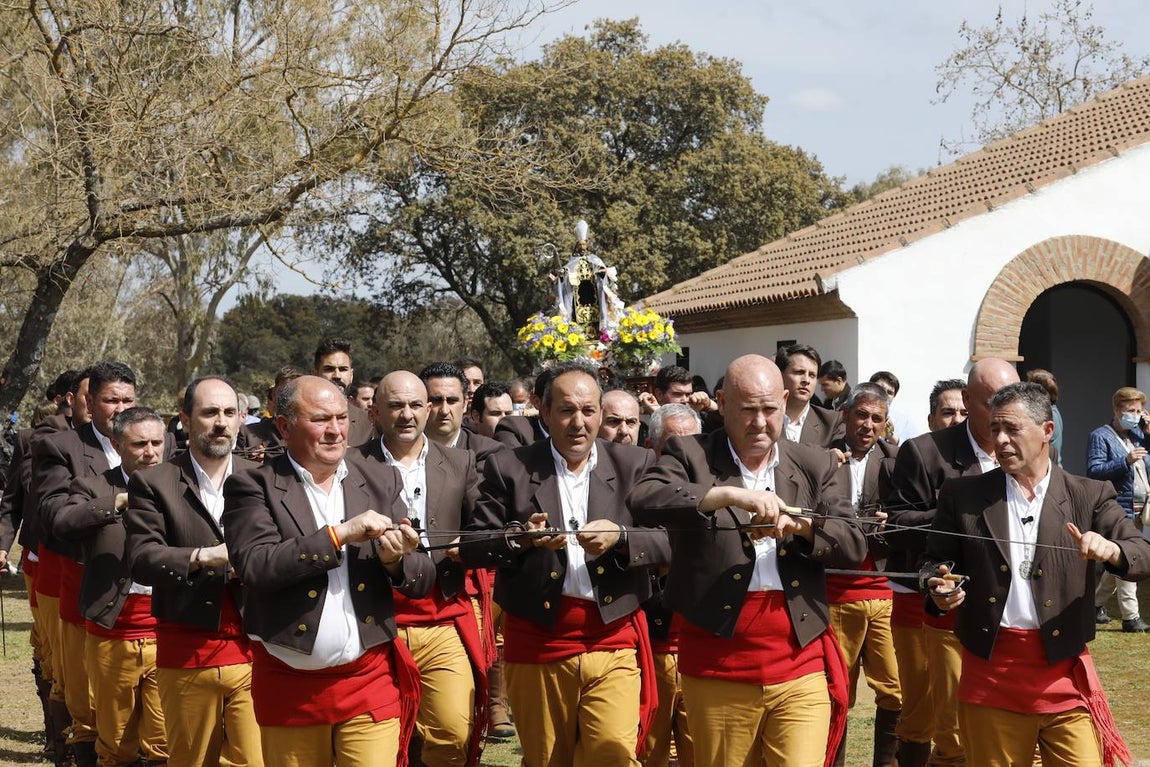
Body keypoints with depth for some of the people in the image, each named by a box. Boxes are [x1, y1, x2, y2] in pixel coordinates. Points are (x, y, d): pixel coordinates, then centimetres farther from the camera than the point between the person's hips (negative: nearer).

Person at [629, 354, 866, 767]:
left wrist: (799, 526, -16)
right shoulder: (690, 454, 2)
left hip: (801, 665, 1)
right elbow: (642, 500, -17)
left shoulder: (816, 464, 11)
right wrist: (728, 494, -28)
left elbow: (854, 545, 3)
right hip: (718, 669, -1)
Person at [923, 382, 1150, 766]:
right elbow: (934, 561, 15)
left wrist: (1111, 550, -25)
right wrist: (937, 586, -8)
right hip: (989, 677, 1)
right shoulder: (962, 495, 7)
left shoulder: (1089, 497, 5)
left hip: (1064, 679, -1)